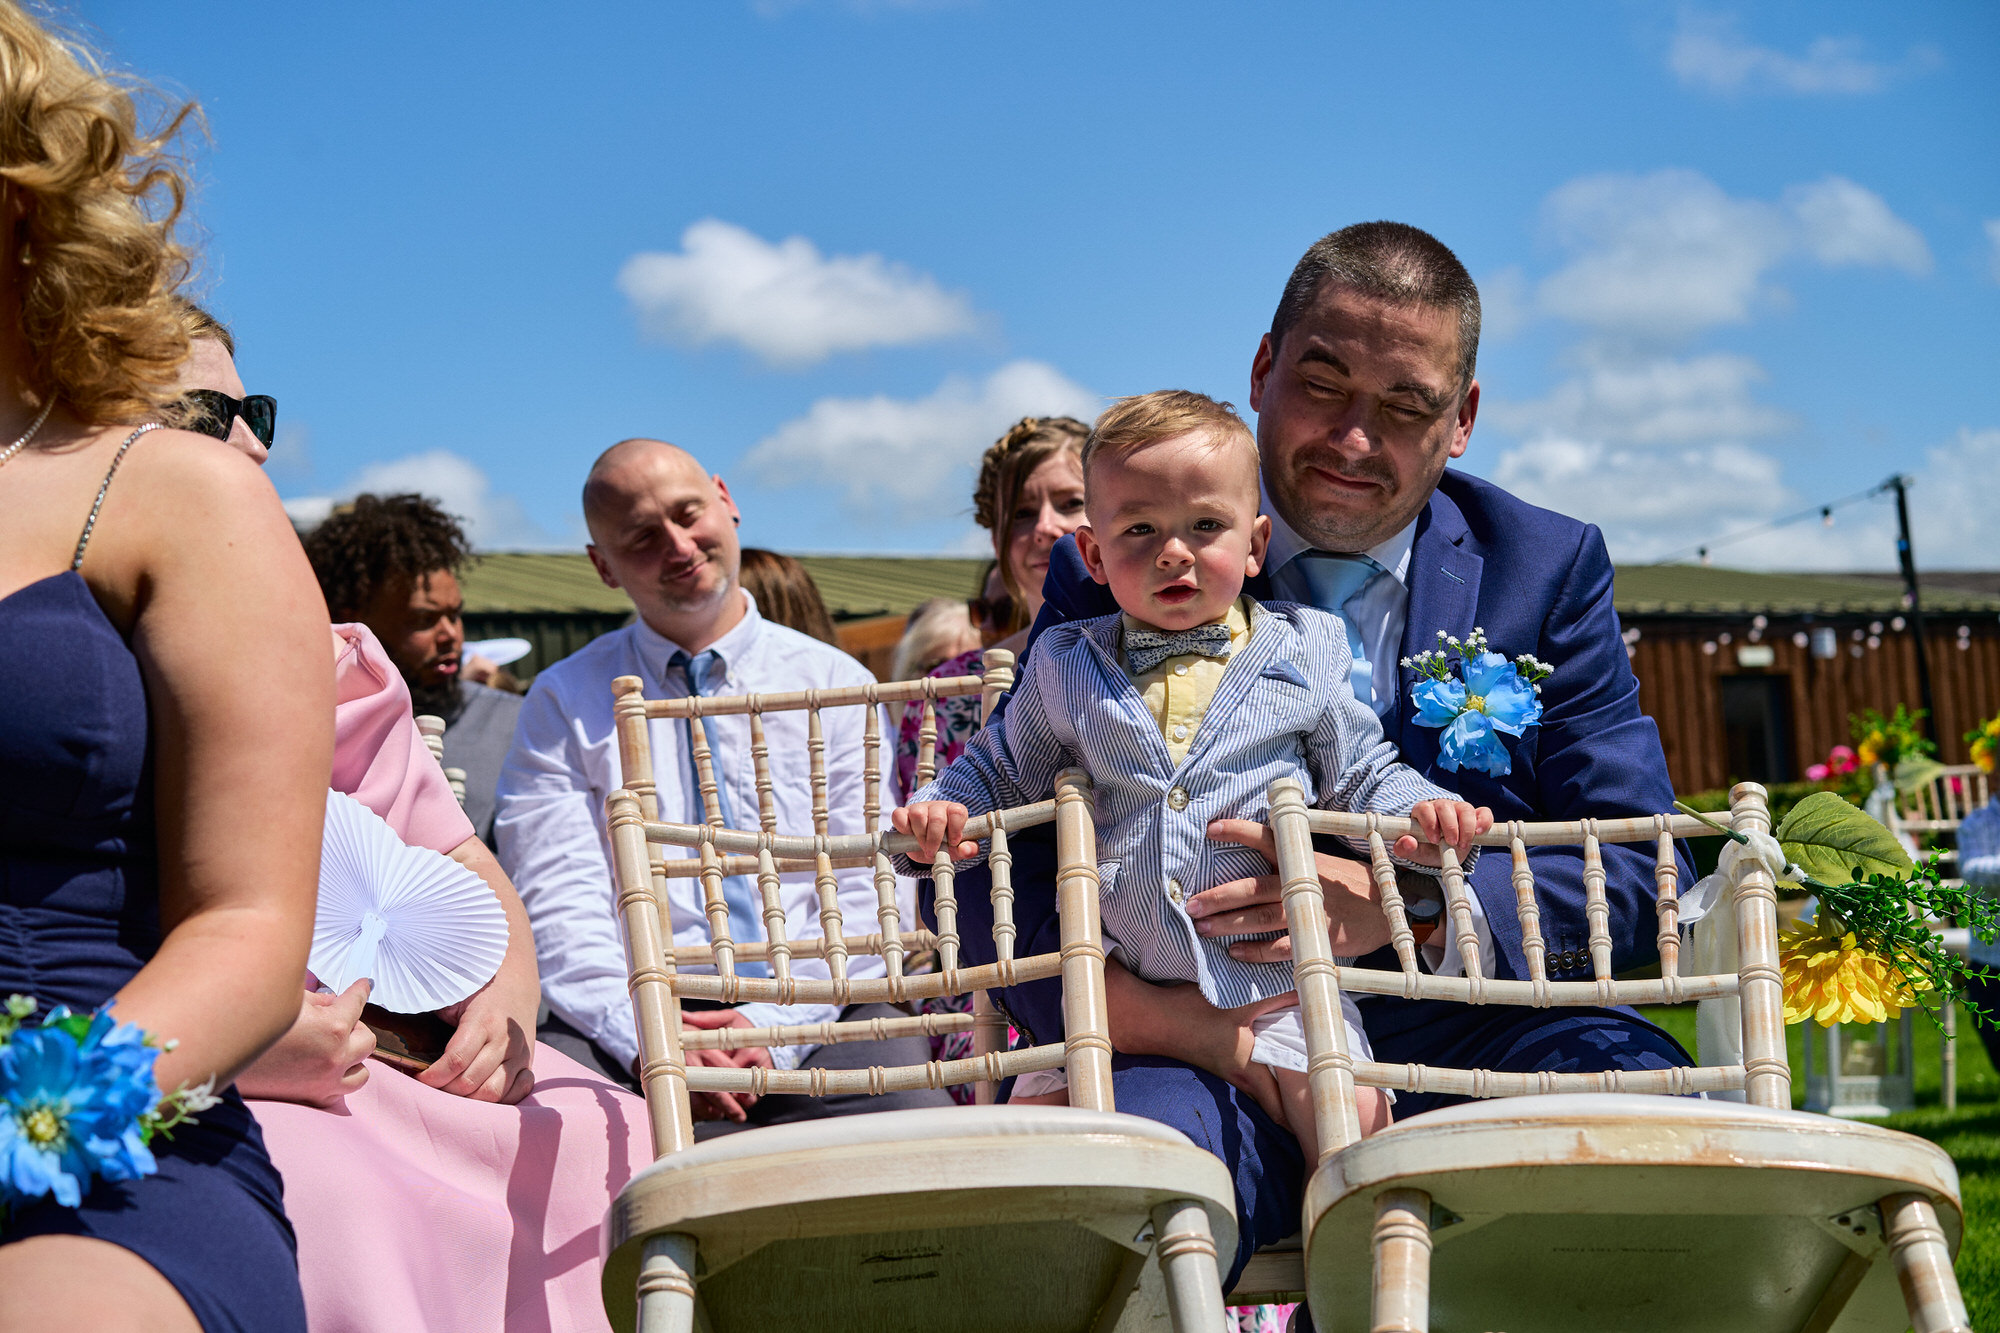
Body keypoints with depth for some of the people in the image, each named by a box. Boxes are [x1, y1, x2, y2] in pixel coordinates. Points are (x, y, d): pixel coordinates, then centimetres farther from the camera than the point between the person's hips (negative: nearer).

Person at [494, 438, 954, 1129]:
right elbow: (558, 904, 1)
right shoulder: (566, 702, 12)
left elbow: (869, 895, 5)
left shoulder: (836, 684, 14)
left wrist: (776, 1027, -12)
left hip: (810, 1019, 1)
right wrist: (642, 1039, -17)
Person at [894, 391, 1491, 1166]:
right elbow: (1001, 770, 17)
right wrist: (939, 813, -3)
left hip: (1270, 976, -1)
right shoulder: (1065, 669, 9)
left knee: (1351, 1116, -16)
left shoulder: (1303, 654, 6)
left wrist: (1422, 815, -10)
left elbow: (1361, 774, 11)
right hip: (1112, 983, 1)